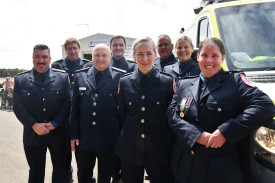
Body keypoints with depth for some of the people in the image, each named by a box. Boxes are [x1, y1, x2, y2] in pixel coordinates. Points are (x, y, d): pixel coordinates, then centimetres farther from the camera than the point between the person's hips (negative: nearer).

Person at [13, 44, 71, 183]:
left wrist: (54, 123, -15)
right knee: (35, 171, 16)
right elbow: (18, 106, -6)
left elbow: (68, 102, -5)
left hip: (58, 134, 0)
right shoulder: (20, 79, 0)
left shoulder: (63, 77, -1)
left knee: (59, 169, 17)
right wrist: (34, 125, -17)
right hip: (33, 135, 0)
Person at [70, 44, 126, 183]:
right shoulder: (80, 76, 5)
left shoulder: (119, 76, -4)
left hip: (108, 139, -2)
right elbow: (74, 108, 6)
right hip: (83, 138, 3)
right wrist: (73, 135, 3)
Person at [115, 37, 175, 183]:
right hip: (130, 150, 2)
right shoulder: (124, 82, 3)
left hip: (159, 150, -1)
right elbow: (122, 116, 10)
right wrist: (124, 139, 10)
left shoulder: (167, 82, -2)